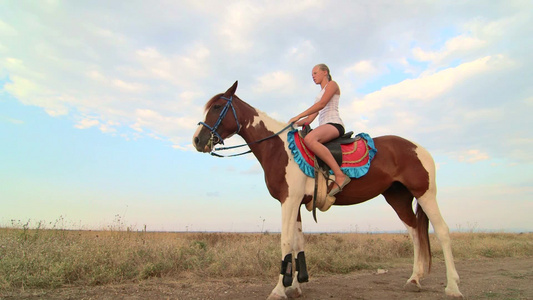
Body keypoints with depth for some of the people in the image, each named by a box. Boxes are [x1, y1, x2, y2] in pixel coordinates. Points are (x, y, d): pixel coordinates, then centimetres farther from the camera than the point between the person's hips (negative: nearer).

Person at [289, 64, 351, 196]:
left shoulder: (332, 84, 8)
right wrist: (295, 124, 7)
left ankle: (340, 175, -39)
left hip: (334, 124, -9)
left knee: (309, 139, -38)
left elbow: (322, 104, -11)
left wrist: (298, 116, -14)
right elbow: (310, 119, 23)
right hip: (324, 127, 9)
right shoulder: (320, 94, 32)